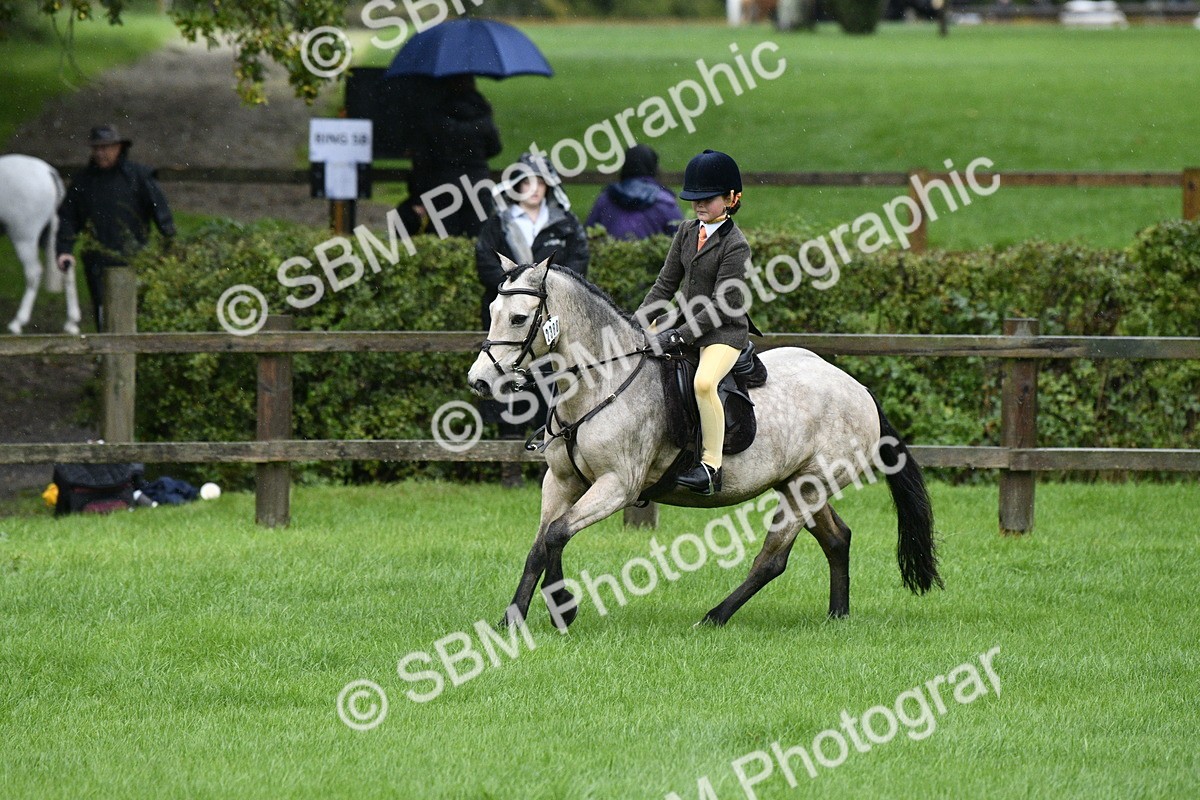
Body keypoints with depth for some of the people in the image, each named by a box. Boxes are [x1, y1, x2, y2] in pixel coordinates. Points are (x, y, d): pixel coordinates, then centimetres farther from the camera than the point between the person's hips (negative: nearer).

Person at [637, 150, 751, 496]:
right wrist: (636, 323, -1)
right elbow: (666, 283, 11)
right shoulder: (687, 231, 7)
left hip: (724, 330, -8)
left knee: (704, 381, -33)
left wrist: (678, 336, -24)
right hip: (686, 321, 8)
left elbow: (722, 306, -20)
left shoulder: (735, 245, -15)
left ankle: (711, 466, -25)